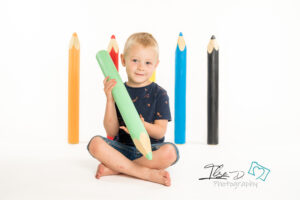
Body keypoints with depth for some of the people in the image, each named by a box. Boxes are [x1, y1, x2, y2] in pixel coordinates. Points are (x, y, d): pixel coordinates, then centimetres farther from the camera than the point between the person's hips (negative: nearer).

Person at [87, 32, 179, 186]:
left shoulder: (159, 93, -2)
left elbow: (160, 132, -7)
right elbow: (112, 132, -4)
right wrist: (110, 99, -15)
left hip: (150, 149, -1)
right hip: (123, 147, 1)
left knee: (170, 151, -31)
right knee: (95, 143, -25)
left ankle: (114, 168, -21)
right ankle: (146, 173, -25)